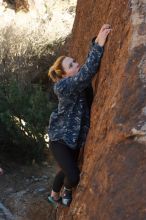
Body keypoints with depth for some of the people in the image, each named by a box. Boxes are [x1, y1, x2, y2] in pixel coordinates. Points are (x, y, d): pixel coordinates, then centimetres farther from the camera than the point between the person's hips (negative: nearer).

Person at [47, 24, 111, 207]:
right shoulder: (62, 86, -27)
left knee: (67, 170, 22)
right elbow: (87, 73, -40)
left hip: (76, 138, 8)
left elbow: (90, 63, -9)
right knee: (73, 176, -15)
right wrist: (99, 45, -43)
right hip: (60, 138, -8)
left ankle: (54, 196, 47)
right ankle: (67, 191, 20)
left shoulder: (79, 79, -4)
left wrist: (97, 40, -27)